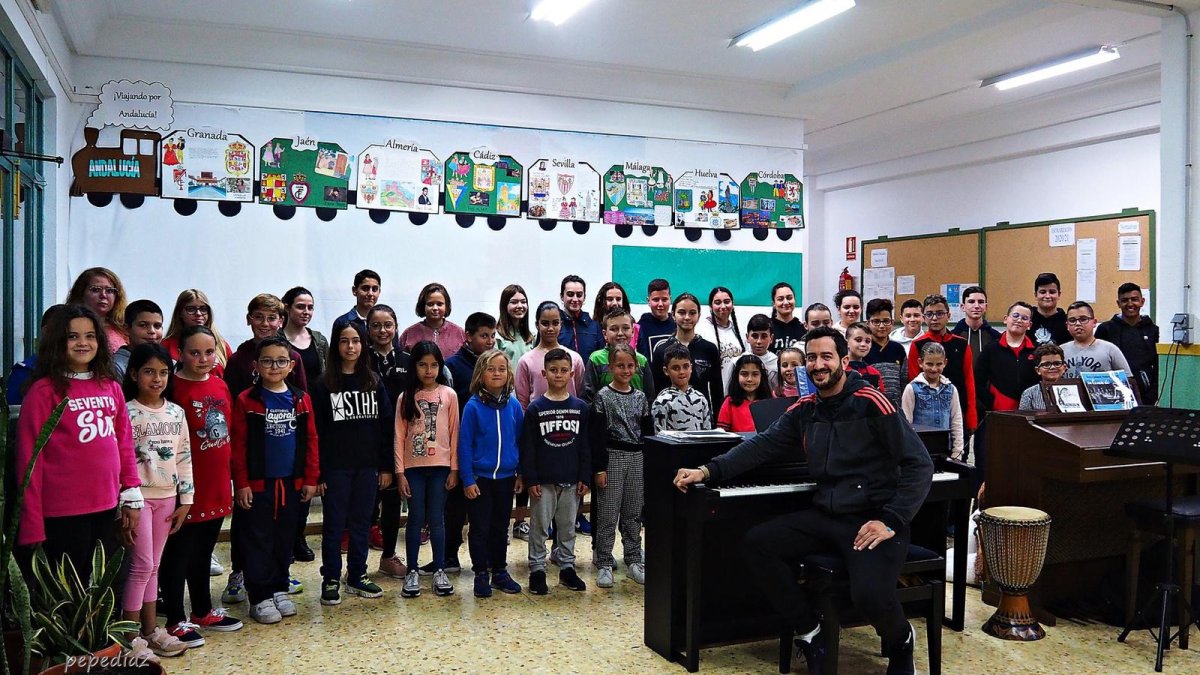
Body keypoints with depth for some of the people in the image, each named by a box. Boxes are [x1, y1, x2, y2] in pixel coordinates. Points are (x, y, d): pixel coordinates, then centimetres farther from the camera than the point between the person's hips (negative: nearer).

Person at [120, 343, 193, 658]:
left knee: (153, 565, 12)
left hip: (166, 497, 5)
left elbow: (184, 458, 9)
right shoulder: (126, 413, -9)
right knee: (142, 565, -4)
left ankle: (151, 630, 20)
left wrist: (185, 500, 6)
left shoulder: (176, 412, 7)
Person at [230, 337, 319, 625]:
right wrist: (241, 483, -9)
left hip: (292, 482, 3)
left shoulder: (301, 399, 3)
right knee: (259, 541, 4)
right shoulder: (246, 401, -5)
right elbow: (238, 446, -5)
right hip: (258, 483, -3)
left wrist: (311, 478, 2)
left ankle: (280, 589, 25)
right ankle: (260, 597, 12)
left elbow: (311, 441, 4)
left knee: (285, 539, 12)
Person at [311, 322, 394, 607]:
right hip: (335, 467, -3)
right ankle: (331, 580, 15)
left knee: (361, 522, 10)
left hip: (367, 466, 3)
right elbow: (316, 431, -4)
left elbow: (386, 425, 5)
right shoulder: (323, 385, -2)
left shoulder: (374, 382, 5)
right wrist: (317, 472, -9)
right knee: (334, 524, 5)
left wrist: (387, 466, 1)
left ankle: (357, 577, 21)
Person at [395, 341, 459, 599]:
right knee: (416, 519, 5)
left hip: (440, 466, 0)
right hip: (413, 466, 0)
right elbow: (399, 437, 0)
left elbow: (454, 433, 2)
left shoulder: (449, 395, 1)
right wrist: (400, 472, -5)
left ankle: (439, 571, 15)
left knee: (437, 519, 5)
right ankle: (413, 571, 15)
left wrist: (454, 469, -1)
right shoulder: (406, 397, 1)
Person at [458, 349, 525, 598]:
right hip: (480, 477, -3)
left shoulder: (514, 405, -1)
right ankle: (481, 575, 18)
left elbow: (521, 440, 7)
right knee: (479, 528, 6)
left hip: (506, 477, 3)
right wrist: (467, 479, -11)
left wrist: (521, 473, 6)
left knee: (501, 527, 15)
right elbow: (464, 445, -9)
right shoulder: (473, 406, -10)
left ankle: (500, 571, 28)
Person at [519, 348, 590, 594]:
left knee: (568, 526, 12)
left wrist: (584, 477, 2)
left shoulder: (581, 407, 3)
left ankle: (567, 567, 24)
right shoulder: (535, 408, -4)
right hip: (543, 481, -2)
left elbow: (585, 446, 6)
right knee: (539, 526, 5)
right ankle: (537, 569, 16)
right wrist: (530, 480, -8)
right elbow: (526, 447, -4)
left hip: (571, 481, 2)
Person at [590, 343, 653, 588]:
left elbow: (648, 432, 11)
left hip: (637, 458, 4)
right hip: (612, 457, -4)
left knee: (634, 513, 10)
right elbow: (597, 435, -7)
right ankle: (604, 564, 7)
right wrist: (599, 468, -12)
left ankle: (634, 560, 20)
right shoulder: (603, 396, -4)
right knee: (608, 514, 0)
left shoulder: (640, 398, 8)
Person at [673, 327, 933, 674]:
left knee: (870, 595, -29)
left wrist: (892, 522, -19)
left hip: (872, 519, -6)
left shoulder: (872, 403, -10)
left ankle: (900, 641, 11)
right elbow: (761, 446, 2)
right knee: (757, 543, -10)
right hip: (825, 516, 6)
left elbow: (919, 464, -11)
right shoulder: (804, 410, 8)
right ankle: (811, 634, 5)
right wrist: (708, 471, -11)